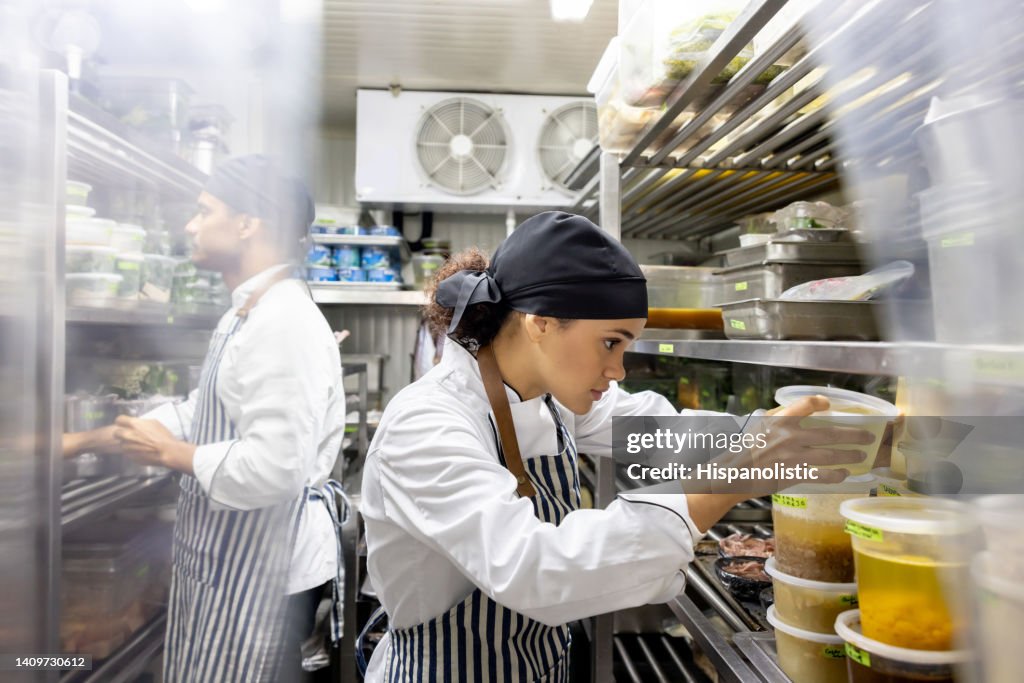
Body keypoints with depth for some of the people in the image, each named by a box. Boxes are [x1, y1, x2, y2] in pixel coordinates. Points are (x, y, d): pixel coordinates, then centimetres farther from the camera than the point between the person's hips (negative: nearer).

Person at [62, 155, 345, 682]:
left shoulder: (285, 323, -25)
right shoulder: (246, 317, 11)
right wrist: (84, 440, 15)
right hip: (229, 556, 10)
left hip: (262, 567, -10)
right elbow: (201, 415, 17)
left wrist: (172, 454, -16)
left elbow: (275, 467, -30)